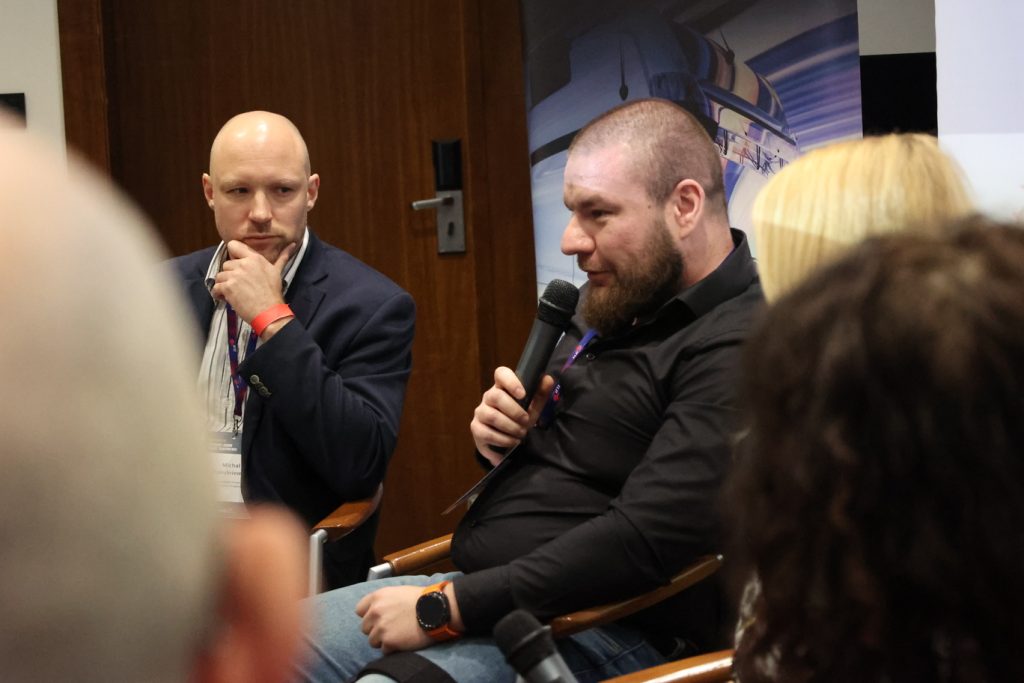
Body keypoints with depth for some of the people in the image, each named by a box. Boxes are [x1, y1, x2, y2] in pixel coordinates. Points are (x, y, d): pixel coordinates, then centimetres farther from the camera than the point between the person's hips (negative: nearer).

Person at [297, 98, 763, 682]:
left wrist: (445, 608, -21)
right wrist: (508, 433, 1)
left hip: (589, 632, -9)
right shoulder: (618, 303, 13)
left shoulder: (737, 348, -17)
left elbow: (643, 541, -25)